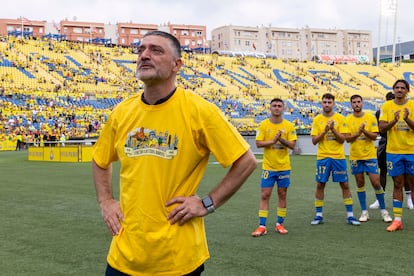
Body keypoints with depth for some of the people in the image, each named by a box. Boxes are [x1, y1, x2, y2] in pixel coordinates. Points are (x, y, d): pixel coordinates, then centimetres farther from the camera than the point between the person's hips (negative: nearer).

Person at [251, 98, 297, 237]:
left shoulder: (289, 126, 0)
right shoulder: (264, 124, -2)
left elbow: (292, 145, -5)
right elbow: (258, 143, -7)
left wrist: (281, 139, -21)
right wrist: (273, 141, -19)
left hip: (284, 166, 1)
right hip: (268, 166, -1)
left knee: (282, 194, 7)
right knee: (265, 195, -2)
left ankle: (279, 224, 18)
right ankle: (262, 226, 1)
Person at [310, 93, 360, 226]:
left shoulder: (340, 118, 0)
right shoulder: (317, 119, 3)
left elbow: (342, 139, -4)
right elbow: (314, 140, -1)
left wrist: (333, 129, -18)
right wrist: (324, 131, -15)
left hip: (338, 156, 0)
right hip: (322, 157, 1)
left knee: (345, 185, 1)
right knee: (320, 184, 2)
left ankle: (350, 215, 9)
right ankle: (319, 215, 13)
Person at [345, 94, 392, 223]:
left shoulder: (371, 117, -1)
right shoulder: (348, 120, 2)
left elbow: (374, 136, -6)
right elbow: (347, 139, -4)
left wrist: (365, 131, -22)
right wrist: (358, 133, -21)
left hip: (370, 155, -1)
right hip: (355, 156, 2)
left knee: (376, 182, -4)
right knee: (360, 183, 7)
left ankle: (383, 211, 9)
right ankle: (364, 212, 15)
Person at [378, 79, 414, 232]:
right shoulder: (386, 106, 3)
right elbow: (381, 128, -5)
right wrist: (394, 121, -22)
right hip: (393, 151, 1)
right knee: (397, 185, 5)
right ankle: (397, 219, 9)